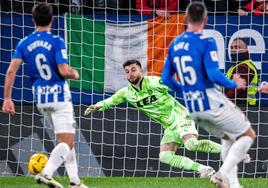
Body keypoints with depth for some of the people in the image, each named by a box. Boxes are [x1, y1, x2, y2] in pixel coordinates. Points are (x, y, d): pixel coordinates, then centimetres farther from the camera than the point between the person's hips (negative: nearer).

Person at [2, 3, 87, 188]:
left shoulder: (24, 43, 2)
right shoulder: (56, 41, -12)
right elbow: (63, 70, -19)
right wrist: (74, 73, 4)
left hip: (40, 98, 6)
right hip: (59, 95, -6)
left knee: (66, 139, 18)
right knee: (67, 142, -5)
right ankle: (46, 173, -26)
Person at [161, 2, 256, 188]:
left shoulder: (174, 45, 6)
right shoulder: (206, 42, -14)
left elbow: (166, 79, 10)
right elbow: (214, 75, -23)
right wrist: (234, 84, -5)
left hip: (192, 108, 7)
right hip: (211, 102, -7)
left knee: (228, 137, 25)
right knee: (248, 134, 8)